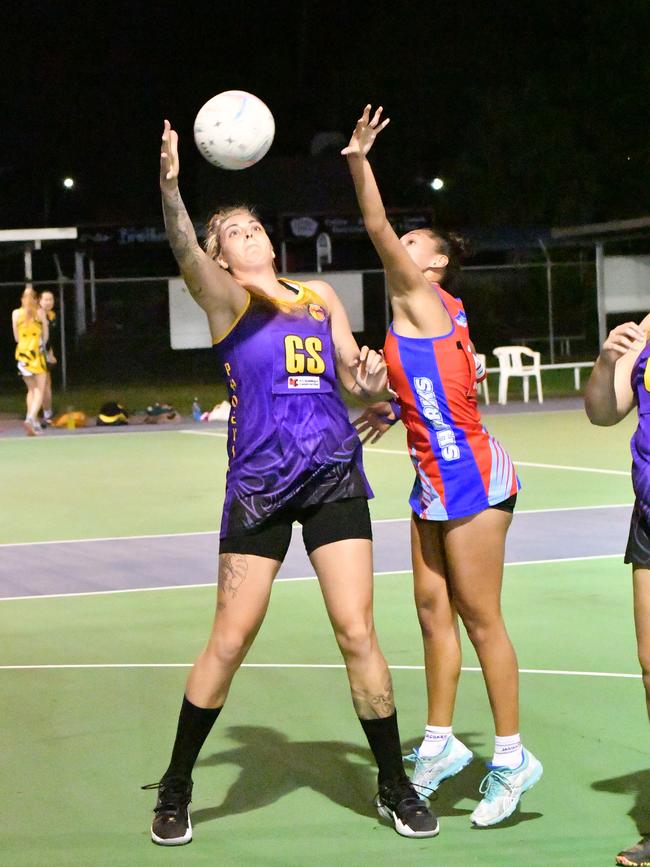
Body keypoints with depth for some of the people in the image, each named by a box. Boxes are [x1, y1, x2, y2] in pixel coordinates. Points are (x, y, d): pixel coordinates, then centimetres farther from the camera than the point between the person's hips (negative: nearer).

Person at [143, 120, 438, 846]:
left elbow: (356, 376, 18)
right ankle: (175, 788, 14)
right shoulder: (228, 298, 2)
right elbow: (184, 249, -19)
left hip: (334, 478, 3)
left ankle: (394, 786, 13)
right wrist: (170, 183, -37)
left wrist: (370, 375, -6)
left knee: (357, 634, -2)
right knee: (229, 641, -2)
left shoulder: (320, 296, 15)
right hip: (259, 484, -3)